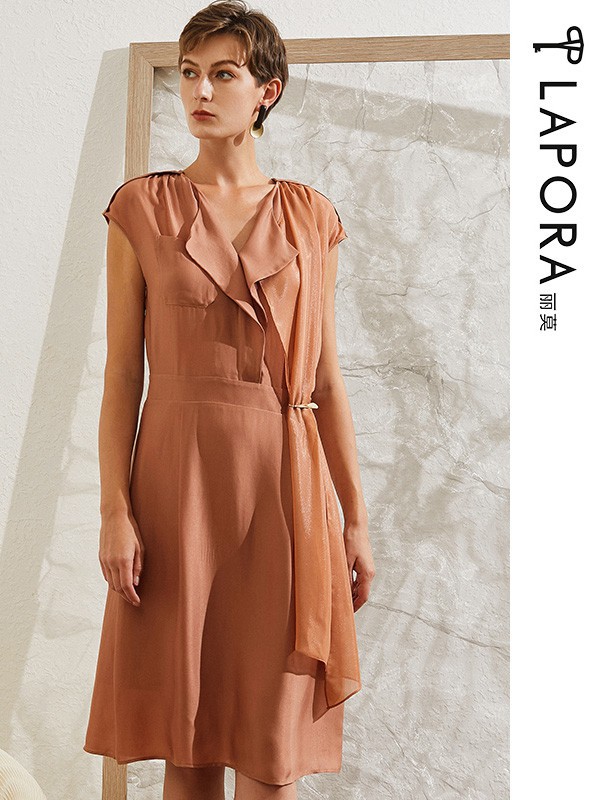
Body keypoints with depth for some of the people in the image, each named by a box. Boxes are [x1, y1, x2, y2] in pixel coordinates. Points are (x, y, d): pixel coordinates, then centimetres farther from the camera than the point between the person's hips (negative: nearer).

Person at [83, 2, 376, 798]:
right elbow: (121, 372, 1)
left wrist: (356, 517, 5)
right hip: (178, 474, 0)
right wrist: (115, 512, -8)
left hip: (285, 481, 1)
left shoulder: (310, 218, 8)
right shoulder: (143, 208, 4)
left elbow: (327, 379, 8)